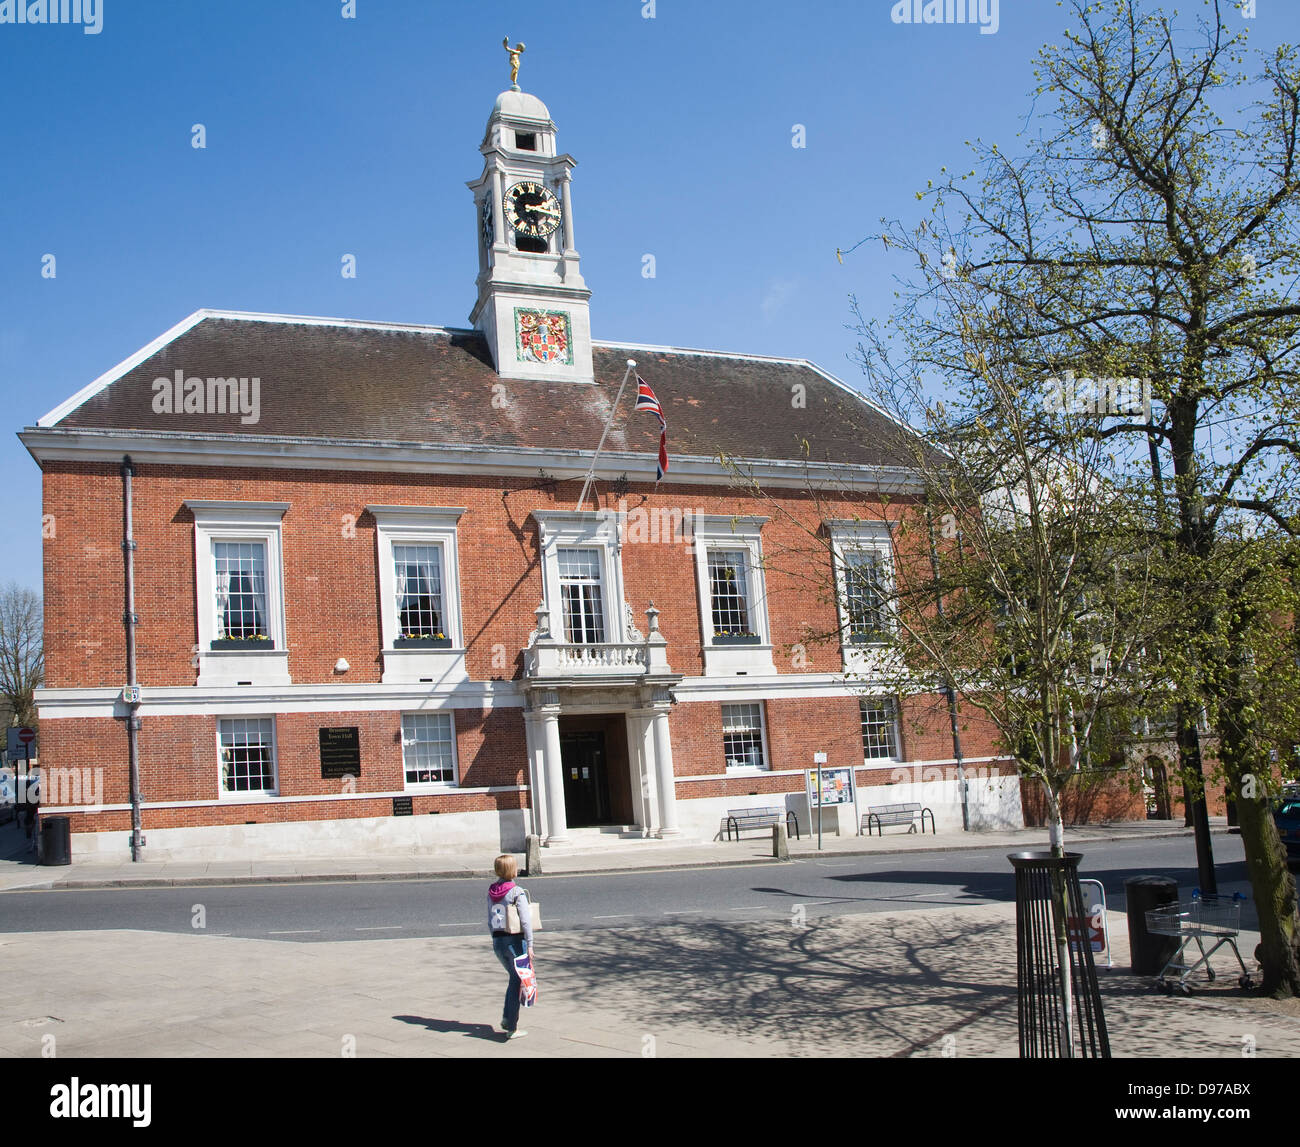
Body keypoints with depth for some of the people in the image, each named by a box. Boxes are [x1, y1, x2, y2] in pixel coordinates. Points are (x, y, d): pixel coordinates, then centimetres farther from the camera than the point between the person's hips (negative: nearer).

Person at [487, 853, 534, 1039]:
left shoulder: (491, 892, 7)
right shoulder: (517, 892, -13)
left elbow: (489, 921, 12)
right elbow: (525, 920, -17)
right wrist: (530, 945, -16)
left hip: (497, 941, 6)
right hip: (515, 940, -6)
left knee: (514, 977, 22)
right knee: (517, 981, 4)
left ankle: (507, 1019, 17)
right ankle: (512, 1027, 7)